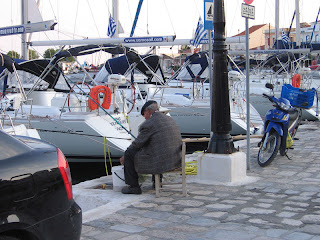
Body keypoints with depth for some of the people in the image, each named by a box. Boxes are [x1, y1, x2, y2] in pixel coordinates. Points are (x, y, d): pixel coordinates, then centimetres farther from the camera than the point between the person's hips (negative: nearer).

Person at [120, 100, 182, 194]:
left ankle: (134, 187, 12)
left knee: (129, 154, 5)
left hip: (160, 162, -8)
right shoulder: (170, 119, 16)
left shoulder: (148, 124, -10)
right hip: (176, 161, 8)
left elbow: (137, 144, -2)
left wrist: (124, 157, 14)